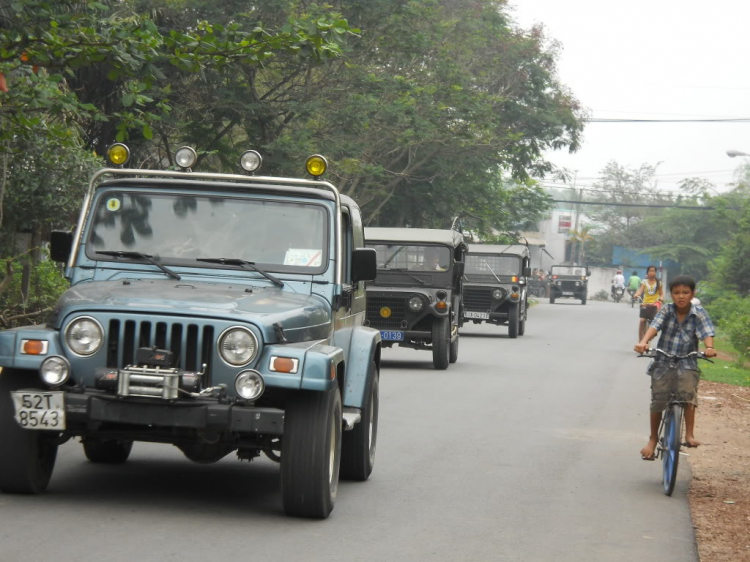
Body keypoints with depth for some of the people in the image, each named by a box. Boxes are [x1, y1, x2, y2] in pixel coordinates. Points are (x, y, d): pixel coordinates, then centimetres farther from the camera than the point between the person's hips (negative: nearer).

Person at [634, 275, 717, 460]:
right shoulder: (667, 311, -3)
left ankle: (689, 434, -21)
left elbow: (706, 333, -17)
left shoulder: (699, 313, -4)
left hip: (687, 364, -1)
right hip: (663, 363, 1)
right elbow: (654, 326, -18)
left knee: (689, 392, -26)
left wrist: (709, 348, -39)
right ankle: (653, 439, 19)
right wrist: (643, 342, -38)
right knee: (657, 401, 0)